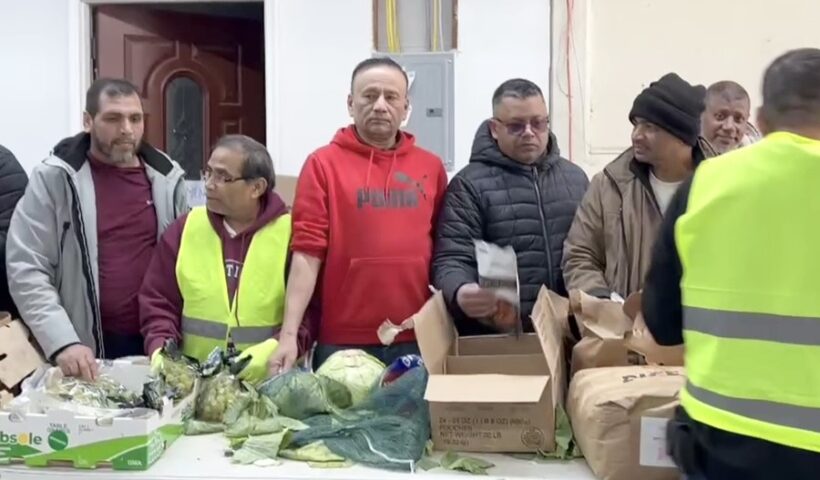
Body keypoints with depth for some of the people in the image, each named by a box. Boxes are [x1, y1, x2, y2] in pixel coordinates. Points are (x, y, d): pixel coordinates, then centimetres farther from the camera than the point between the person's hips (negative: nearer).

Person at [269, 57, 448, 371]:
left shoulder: (431, 166, 8)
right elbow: (307, 251, -6)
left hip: (416, 342, 3)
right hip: (343, 343, -2)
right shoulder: (323, 164, -1)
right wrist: (289, 333, -13)